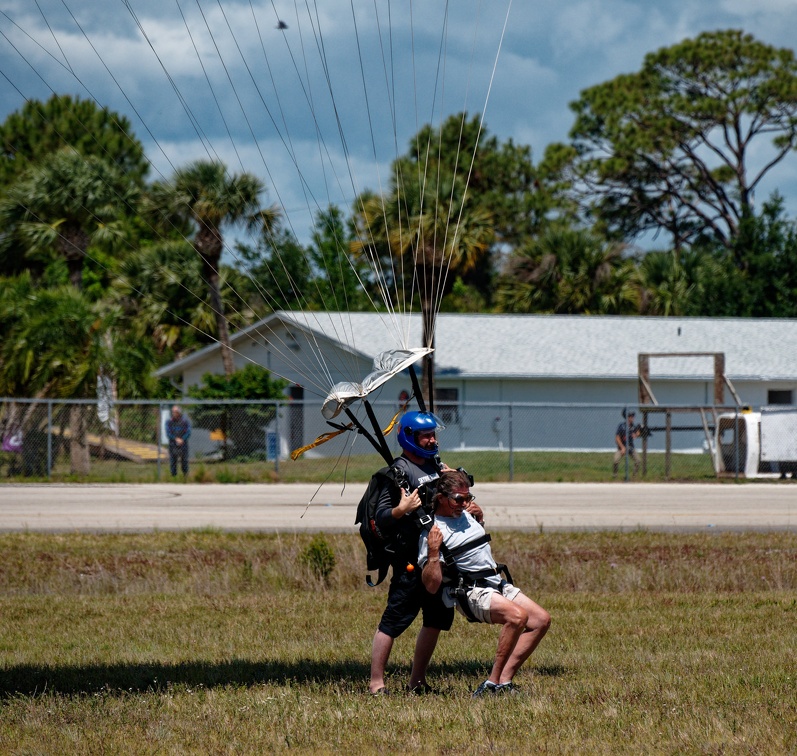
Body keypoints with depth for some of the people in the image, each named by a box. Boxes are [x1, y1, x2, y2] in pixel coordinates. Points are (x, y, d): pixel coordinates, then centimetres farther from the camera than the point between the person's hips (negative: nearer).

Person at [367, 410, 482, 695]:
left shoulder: (436, 464, 15)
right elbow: (381, 518, -15)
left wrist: (471, 512, 7)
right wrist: (401, 509, -34)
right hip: (410, 560, -9)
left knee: (438, 618, 12)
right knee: (395, 619, -8)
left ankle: (417, 682, 21)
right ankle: (376, 683, -6)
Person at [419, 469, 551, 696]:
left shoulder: (466, 515, 14)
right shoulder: (432, 531, -10)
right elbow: (431, 586, -14)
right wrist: (433, 552, -28)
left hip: (496, 584, 9)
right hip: (468, 591, -9)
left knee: (541, 619, -4)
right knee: (517, 615, -32)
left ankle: (504, 681, -7)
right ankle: (492, 684, -26)